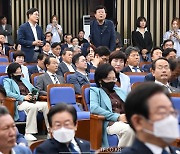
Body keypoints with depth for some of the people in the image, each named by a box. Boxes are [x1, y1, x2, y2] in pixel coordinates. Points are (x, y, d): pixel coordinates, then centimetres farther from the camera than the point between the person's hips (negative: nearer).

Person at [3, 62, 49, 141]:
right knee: (33, 107, -38)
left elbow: (35, 90, 33)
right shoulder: (8, 81, 11)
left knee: (46, 105, -25)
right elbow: (7, 93, -8)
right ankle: (28, 134, -35)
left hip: (32, 101, 6)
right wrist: (23, 97, -15)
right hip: (20, 103, -6)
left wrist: (35, 95, 6)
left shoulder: (25, 80, 30)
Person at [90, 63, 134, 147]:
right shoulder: (95, 91, 11)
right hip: (111, 123, -4)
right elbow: (93, 108, -9)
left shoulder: (120, 91, 29)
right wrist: (117, 117, -14)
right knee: (129, 129, -37)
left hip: (127, 121, 4)